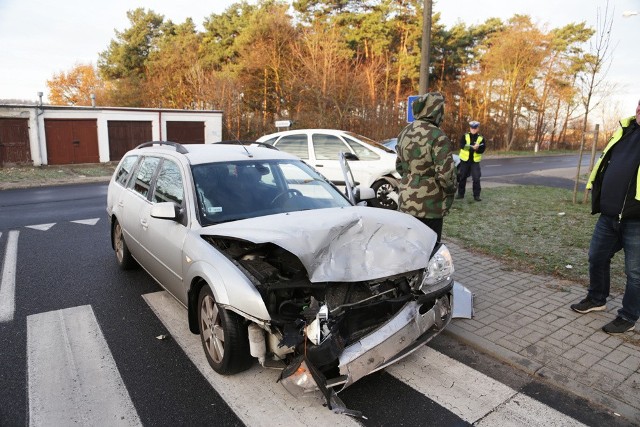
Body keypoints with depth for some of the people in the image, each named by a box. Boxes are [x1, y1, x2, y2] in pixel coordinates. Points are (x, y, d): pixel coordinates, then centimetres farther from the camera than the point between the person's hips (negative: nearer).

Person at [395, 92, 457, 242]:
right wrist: (451, 190, -2)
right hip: (429, 204, -7)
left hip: (406, 200, 7)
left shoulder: (405, 132, 7)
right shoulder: (437, 136, -18)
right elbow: (445, 172, -20)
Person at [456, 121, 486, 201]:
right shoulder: (465, 136, 1)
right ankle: (461, 194, 20)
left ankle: (476, 195, 1)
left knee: (476, 178, -6)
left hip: (475, 161, 0)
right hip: (464, 160, 0)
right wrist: (472, 147, -26)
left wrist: (477, 149, -25)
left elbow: (482, 150, -4)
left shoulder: (481, 138, 3)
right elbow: (462, 145, -15)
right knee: (462, 177, 8)